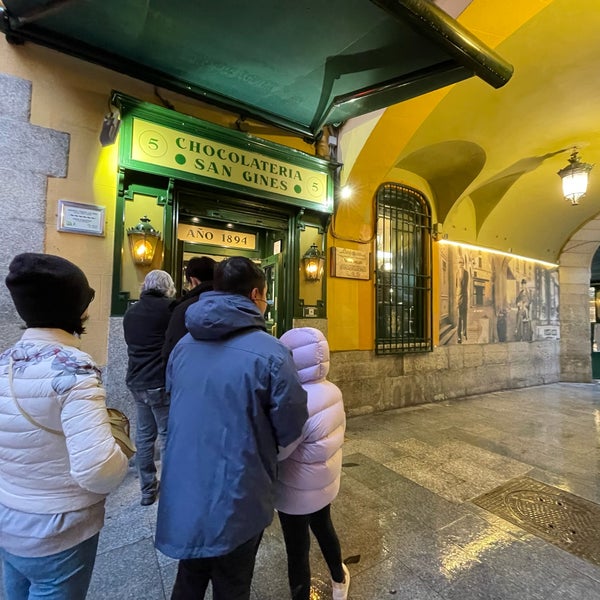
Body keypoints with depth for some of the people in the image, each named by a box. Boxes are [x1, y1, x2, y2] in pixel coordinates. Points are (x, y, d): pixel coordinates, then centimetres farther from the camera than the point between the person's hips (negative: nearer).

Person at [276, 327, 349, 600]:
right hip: (325, 483, 8)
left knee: (297, 551, 17)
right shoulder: (332, 391, -10)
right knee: (324, 529, 32)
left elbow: (275, 451, -27)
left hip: (297, 492, -8)